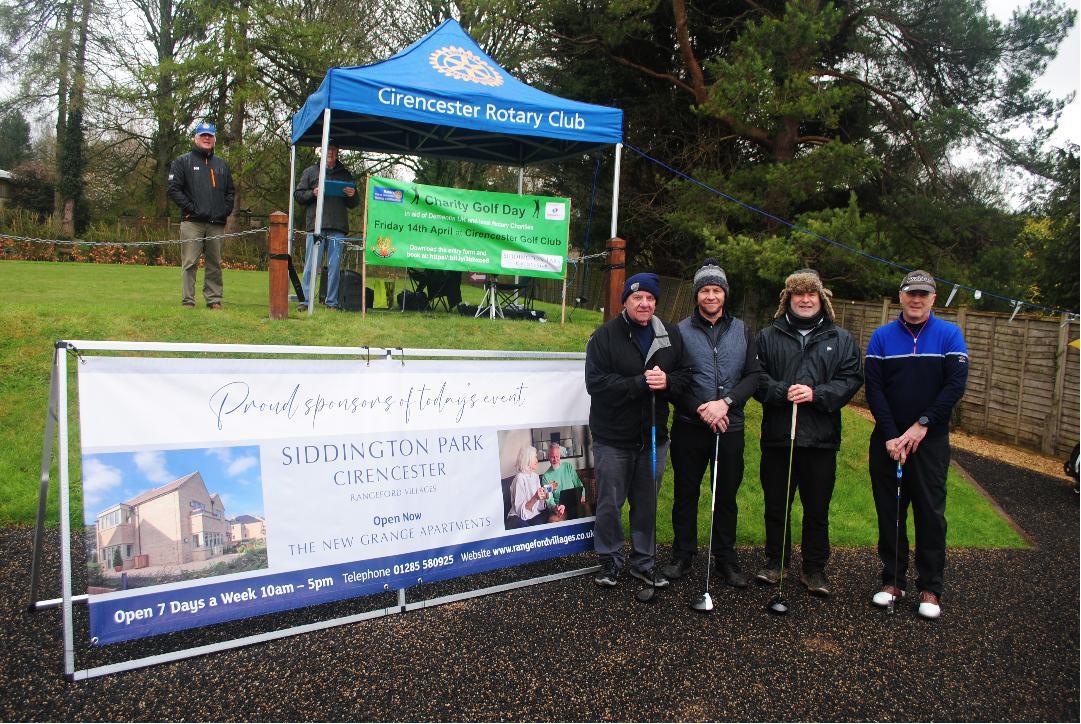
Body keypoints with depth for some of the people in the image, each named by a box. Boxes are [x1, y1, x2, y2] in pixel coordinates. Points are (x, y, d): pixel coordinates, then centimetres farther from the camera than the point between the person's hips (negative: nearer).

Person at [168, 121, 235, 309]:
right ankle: (188, 300, -2)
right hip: (192, 222, -3)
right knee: (190, 263, -5)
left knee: (215, 264, 6)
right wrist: (190, 208, -9)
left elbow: (231, 191, 21)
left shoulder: (222, 164, 19)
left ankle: (214, 299, 12)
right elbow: (174, 189, 0)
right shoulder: (183, 162, 7)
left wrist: (226, 210, 5)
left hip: (217, 223, 4)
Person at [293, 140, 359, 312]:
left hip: (338, 228, 2)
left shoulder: (345, 174, 20)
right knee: (311, 265, -4)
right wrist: (313, 193, -7)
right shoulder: (311, 171, 15)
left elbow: (354, 204, 19)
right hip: (316, 226, -1)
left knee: (335, 266, 1)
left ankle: (332, 302, 6)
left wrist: (352, 195, -3)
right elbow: (298, 195, 12)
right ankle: (306, 301, 1)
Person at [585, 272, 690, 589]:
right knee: (610, 503, 7)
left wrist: (667, 382, -16)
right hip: (612, 437, -3)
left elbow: (686, 376, 6)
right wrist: (641, 383, -22)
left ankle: (644, 563, 28)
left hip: (654, 435, 3)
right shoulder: (605, 335, -8)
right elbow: (596, 383, -17)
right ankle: (610, 561, 25)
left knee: (647, 503, 13)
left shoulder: (671, 336, 6)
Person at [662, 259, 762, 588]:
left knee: (727, 496, 11)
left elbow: (753, 375, 0)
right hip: (689, 427, -1)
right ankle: (682, 554, 24)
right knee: (686, 494, 9)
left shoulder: (741, 330, 6)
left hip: (730, 427, 2)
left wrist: (725, 402, -14)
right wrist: (700, 410, -14)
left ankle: (726, 557, 26)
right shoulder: (682, 331, -1)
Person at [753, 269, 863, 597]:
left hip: (821, 438, 0)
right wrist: (782, 392, -18)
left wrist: (816, 394, -16)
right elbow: (756, 378, -1)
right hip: (776, 436, 0)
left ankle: (814, 568, 23)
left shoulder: (841, 339, 7)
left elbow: (851, 380, -2)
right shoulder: (768, 336, 7)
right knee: (776, 506, 11)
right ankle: (775, 562, 27)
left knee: (817, 509, 9)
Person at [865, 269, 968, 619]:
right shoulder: (882, 337, 2)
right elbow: (873, 389, -4)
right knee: (889, 512, 8)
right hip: (887, 439, 2)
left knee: (931, 513, 3)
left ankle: (931, 588, 13)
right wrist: (891, 436, -12)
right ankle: (893, 580, 20)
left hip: (931, 439, -1)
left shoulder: (950, 335, 0)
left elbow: (956, 385, -8)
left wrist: (922, 425, -14)